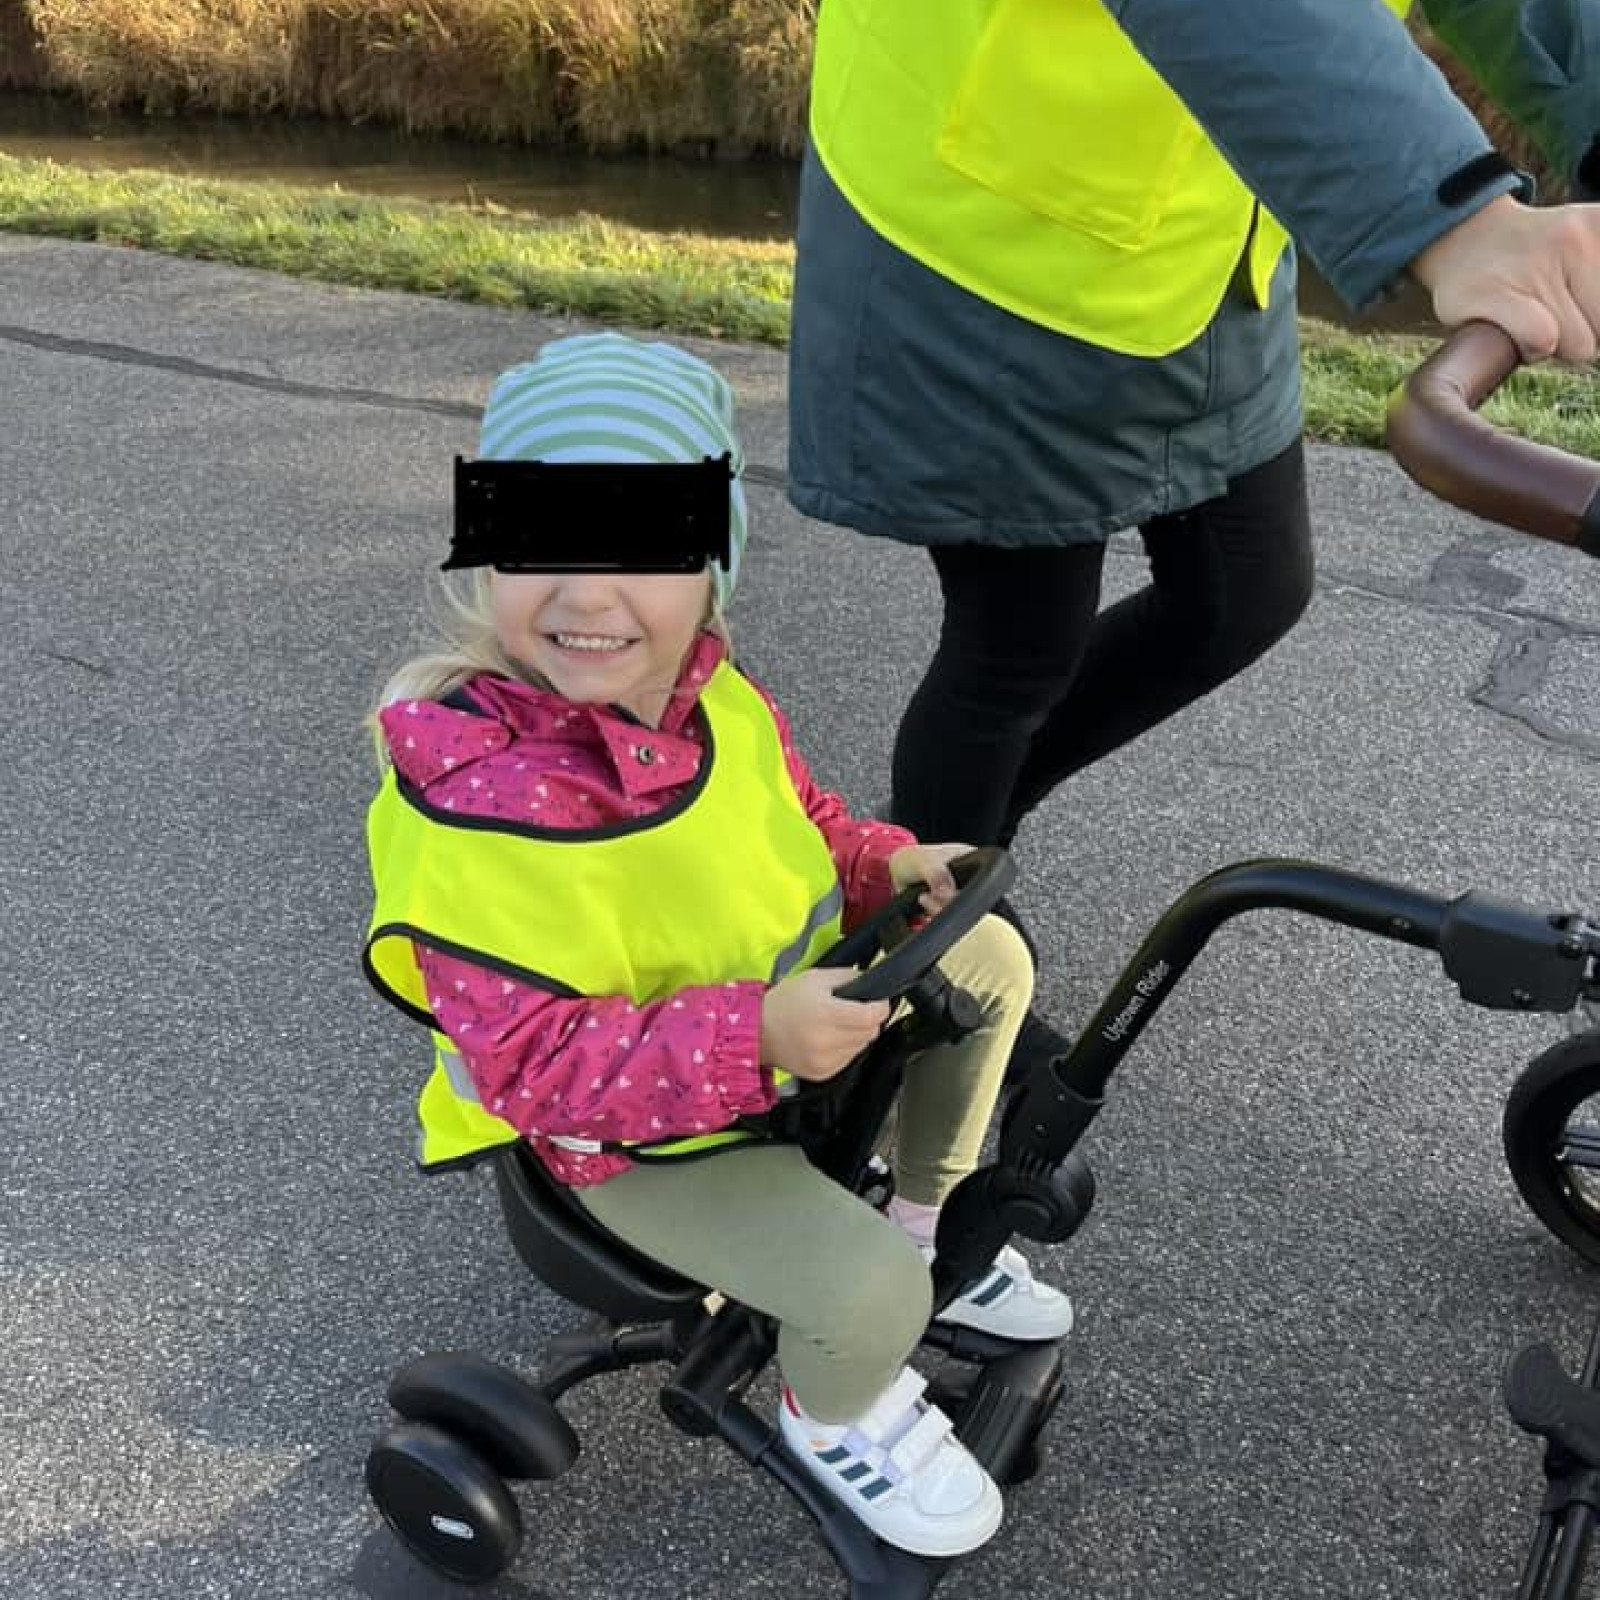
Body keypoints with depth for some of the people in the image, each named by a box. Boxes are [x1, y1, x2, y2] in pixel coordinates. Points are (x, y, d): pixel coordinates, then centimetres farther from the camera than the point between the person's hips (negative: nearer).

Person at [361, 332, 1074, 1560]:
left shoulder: (707, 691, -11)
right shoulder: (486, 809, -36)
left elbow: (791, 813, 10)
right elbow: (533, 1064, -35)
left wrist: (881, 864, -8)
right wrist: (757, 1036, -42)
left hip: (786, 1000, 8)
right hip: (642, 1136, -7)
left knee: (990, 958, 13)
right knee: (867, 1292, -22)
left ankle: (929, 1220, 32)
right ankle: (840, 1418, 17)